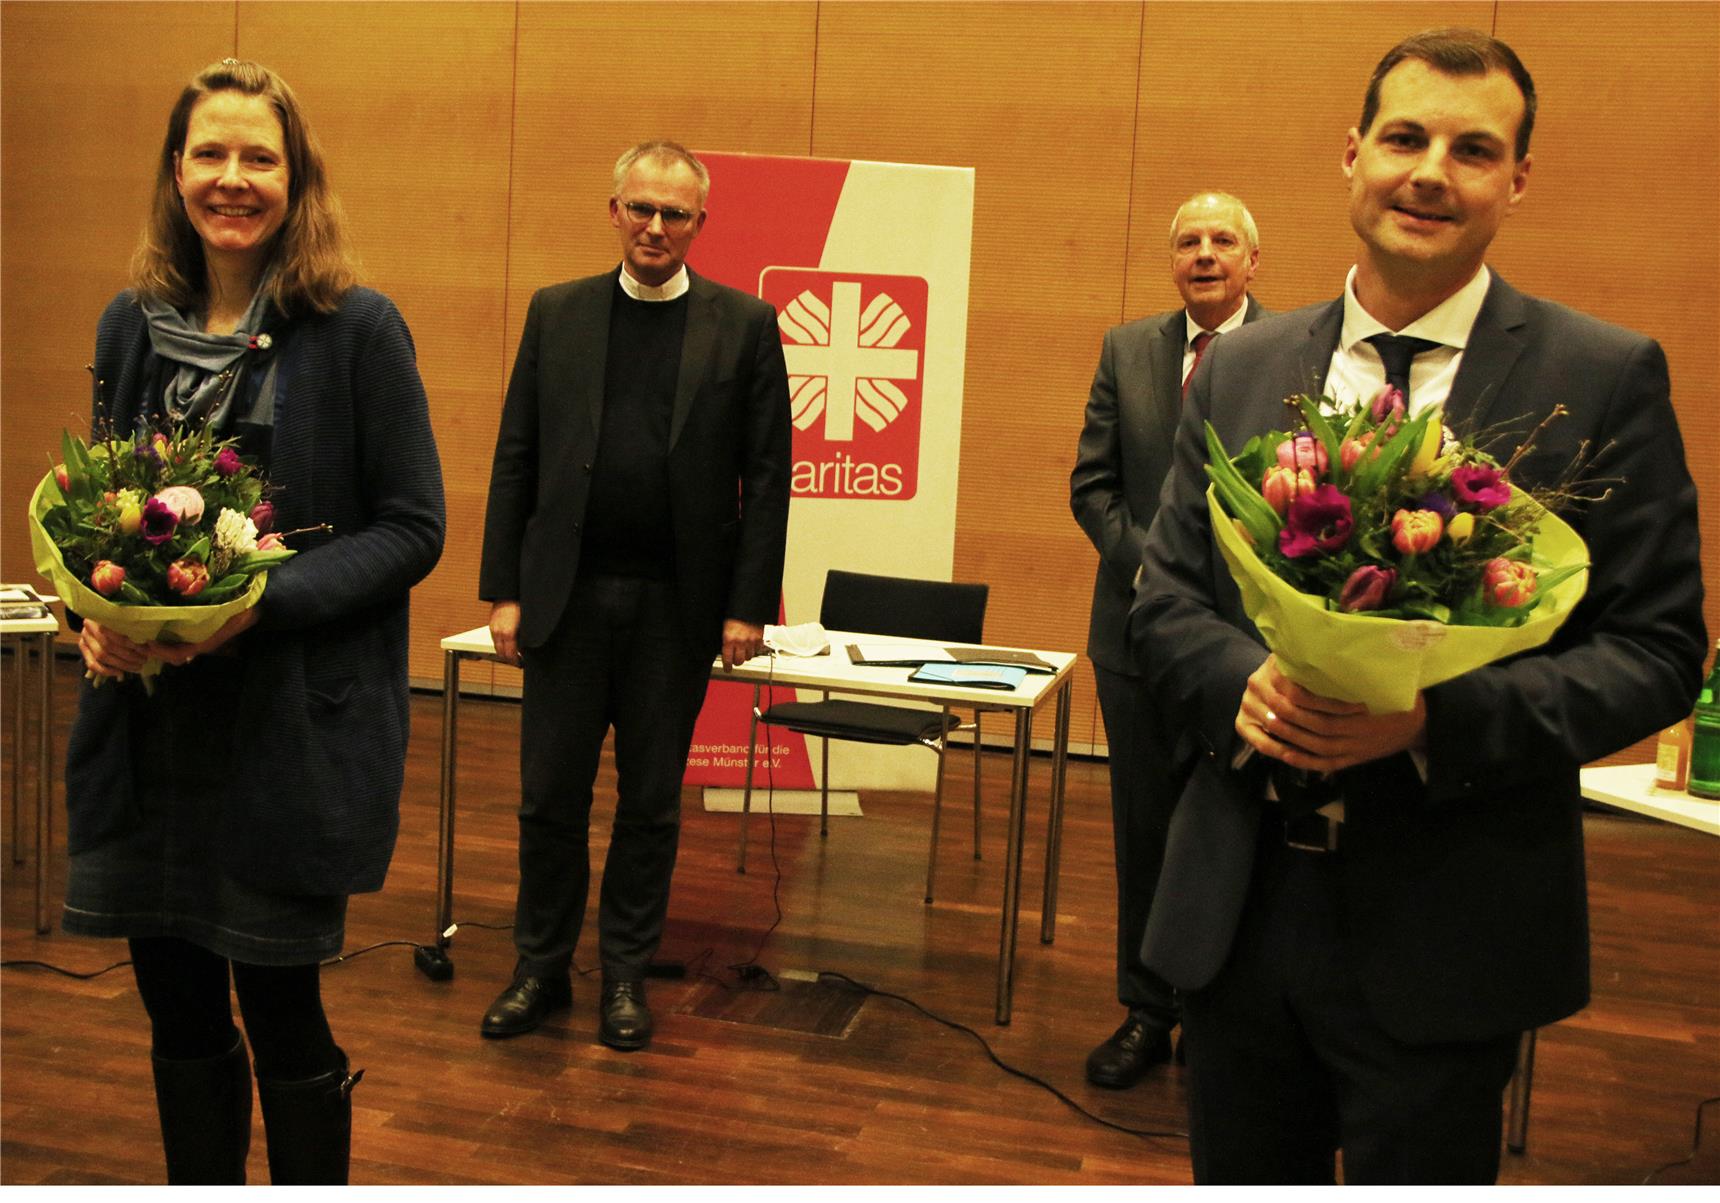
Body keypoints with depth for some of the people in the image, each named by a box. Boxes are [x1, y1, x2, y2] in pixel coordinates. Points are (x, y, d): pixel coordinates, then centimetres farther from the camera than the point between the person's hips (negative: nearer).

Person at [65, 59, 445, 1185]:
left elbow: (412, 528, -9)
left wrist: (259, 602, -21)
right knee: (177, 1008, 14)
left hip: (294, 729, -5)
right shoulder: (132, 324, 8)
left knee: (282, 1013, 5)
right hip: (148, 724, 5)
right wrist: (98, 606, -6)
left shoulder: (358, 328, -8)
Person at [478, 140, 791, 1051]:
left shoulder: (744, 326, 1)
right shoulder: (557, 314, 7)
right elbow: (516, 458, 5)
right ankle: (542, 969, 25)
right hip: (567, 594, 1)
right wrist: (503, 589, -1)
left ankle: (626, 975, 25)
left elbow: (767, 477, -1)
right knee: (550, 795, 8)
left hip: (677, 602, -1)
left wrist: (749, 606, -7)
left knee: (651, 802, 10)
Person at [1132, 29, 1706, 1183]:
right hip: (1241, 906, 3)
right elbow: (1167, 598, 8)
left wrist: (1439, 716, -21)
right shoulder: (1239, 367, 6)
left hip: (1444, 929, -3)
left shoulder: (1607, 378, -5)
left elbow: (1658, 651, -6)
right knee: (1240, 1177, 18)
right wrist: (1246, 682, -15)